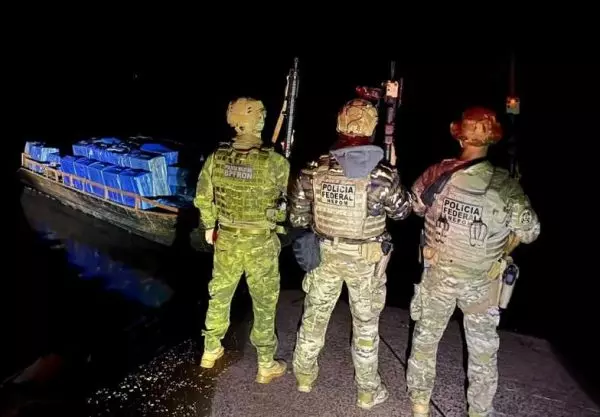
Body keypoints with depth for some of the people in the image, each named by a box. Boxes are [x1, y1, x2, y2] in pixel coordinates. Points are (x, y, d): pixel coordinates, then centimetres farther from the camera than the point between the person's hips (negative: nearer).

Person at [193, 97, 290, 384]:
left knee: (219, 296, 23)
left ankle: (210, 351, 41)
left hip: (226, 239, 4)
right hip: (261, 244, -3)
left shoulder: (216, 158, -8)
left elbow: (203, 198, 2)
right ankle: (266, 365, 27)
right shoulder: (275, 162, -21)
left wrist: (209, 226, 17)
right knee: (264, 305, 13)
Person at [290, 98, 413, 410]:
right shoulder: (381, 175, -20)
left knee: (314, 315, 19)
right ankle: (368, 391, 29)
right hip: (364, 260, -2)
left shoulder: (314, 170, -10)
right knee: (365, 324, 14)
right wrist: (396, 185, 14)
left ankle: (304, 375, 38)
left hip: (324, 254, 3)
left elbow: (297, 216, -2)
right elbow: (402, 210, -3)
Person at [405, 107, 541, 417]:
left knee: (425, 339, 20)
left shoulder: (437, 173, -15)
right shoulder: (505, 186, -19)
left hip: (438, 274, 1)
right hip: (481, 281, -1)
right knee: (483, 349, 20)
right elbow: (529, 231, -7)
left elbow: (414, 206, 2)